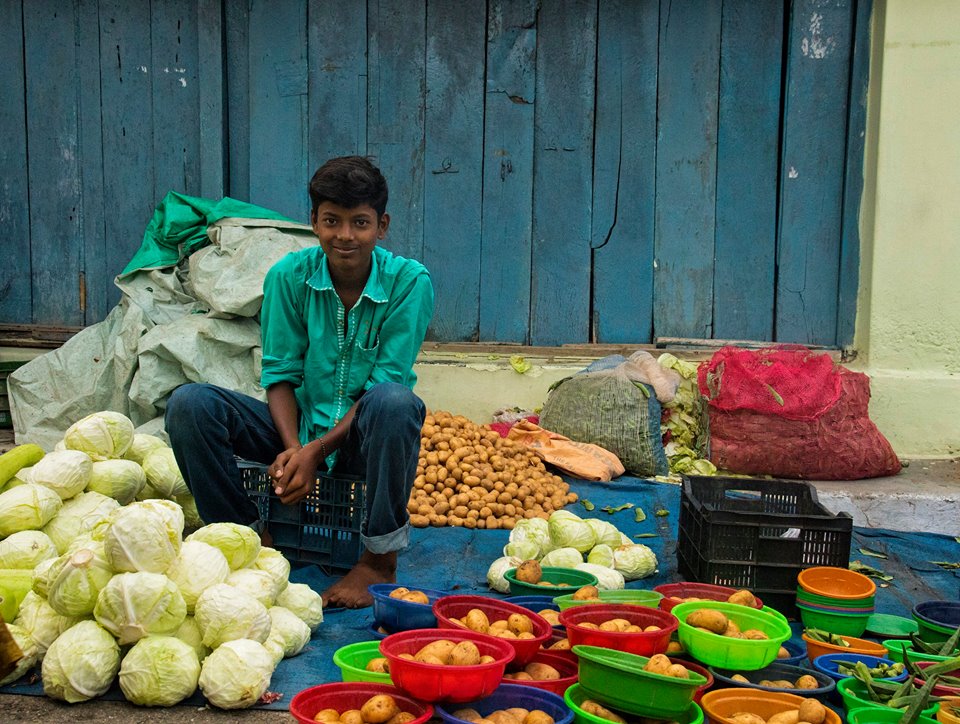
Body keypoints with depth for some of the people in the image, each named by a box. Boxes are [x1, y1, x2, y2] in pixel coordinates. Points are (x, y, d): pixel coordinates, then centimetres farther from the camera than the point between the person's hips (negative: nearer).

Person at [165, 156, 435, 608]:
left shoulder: (409, 282, -12)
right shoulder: (289, 276, -6)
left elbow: (385, 382, -14)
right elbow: (280, 375, -3)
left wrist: (317, 451, -23)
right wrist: (292, 447, -22)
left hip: (364, 437, -2)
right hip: (298, 430, 3)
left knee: (395, 402, -38)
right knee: (188, 404, -18)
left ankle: (379, 561, -19)